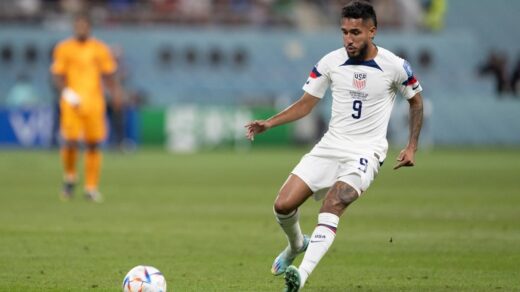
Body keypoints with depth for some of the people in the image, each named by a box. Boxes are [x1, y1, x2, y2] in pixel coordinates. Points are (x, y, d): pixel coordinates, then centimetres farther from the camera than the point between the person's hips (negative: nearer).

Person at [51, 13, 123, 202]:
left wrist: (116, 93, -7)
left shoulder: (100, 49, 9)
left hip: (94, 102, 2)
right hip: (72, 102, -2)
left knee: (93, 144, 0)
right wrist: (67, 92, -15)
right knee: (70, 142, -13)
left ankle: (91, 187, 7)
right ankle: (70, 176, 14)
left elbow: (108, 75, 11)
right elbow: (57, 75, 3)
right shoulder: (64, 49, 5)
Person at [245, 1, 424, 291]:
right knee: (283, 205, -7)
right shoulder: (331, 62, -2)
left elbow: (416, 101, 9)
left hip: (366, 152, -4)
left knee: (333, 204, -30)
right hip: (330, 146, 4)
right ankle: (297, 245, 28)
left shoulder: (394, 66, -8)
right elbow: (306, 104, 7)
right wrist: (269, 123, -7)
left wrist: (412, 147, 2)